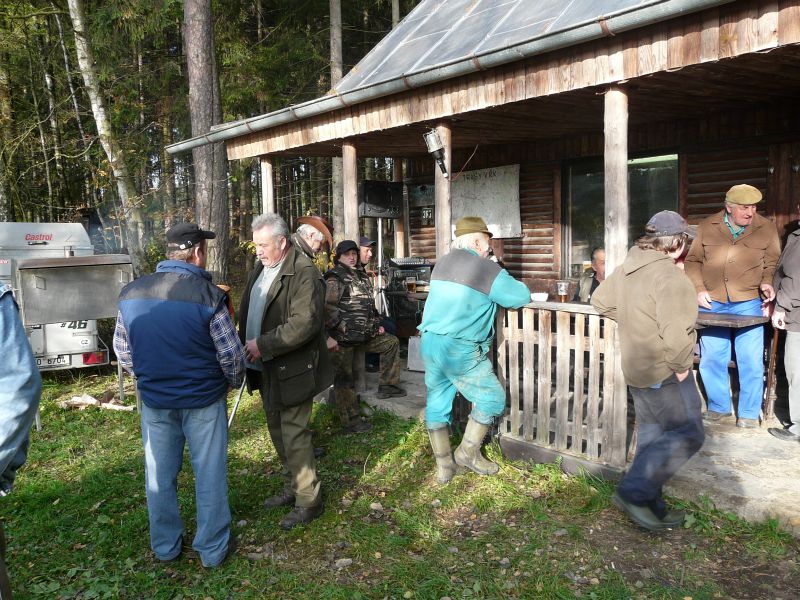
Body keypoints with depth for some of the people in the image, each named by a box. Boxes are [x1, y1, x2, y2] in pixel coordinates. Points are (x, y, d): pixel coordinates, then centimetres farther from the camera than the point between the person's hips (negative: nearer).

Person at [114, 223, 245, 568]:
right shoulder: (207, 295, -19)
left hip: (154, 400, 4)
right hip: (203, 399, -4)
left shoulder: (131, 293, -4)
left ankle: (165, 546, 33)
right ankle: (213, 549, 22)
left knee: (160, 475, 17)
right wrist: (233, 382, 7)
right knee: (209, 475, 10)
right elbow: (231, 354, -14)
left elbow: (122, 349, 5)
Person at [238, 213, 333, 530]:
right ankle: (292, 486, 36)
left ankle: (309, 501, 12)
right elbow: (248, 311, 18)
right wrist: (245, 344, 3)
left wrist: (262, 345, -23)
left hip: (292, 371, -9)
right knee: (278, 432, 19)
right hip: (266, 369, 9)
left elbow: (304, 323, -26)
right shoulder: (261, 268, 10)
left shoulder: (304, 273, -18)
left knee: (294, 435, -2)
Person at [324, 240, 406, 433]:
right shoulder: (335, 278, -11)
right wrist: (330, 336, -23)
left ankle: (387, 385, 14)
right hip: (342, 337, -8)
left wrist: (377, 324, 17)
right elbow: (327, 309, -19)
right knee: (344, 379, -1)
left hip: (364, 334, 8)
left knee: (392, 342, 11)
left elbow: (370, 305, 26)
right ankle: (351, 421, 7)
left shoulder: (362, 276, 15)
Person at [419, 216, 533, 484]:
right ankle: (468, 451, 17)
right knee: (492, 398, 10)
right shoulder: (486, 269, -9)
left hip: (429, 343, 8)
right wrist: (504, 288, 15)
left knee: (437, 402, 14)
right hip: (461, 350, -8)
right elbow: (522, 296, -5)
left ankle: (443, 464, 21)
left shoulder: (441, 263, 13)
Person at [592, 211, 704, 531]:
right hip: (664, 372, -10)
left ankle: (650, 505, 25)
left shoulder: (626, 269, 7)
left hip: (637, 368, 10)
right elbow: (675, 331, -30)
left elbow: (600, 300, 21)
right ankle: (634, 492, -1)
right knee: (688, 435, -1)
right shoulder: (670, 276, -22)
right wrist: (681, 365, -15)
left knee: (652, 436, 17)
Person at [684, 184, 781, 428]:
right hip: (712, 303, 1)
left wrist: (767, 283, -11)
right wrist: (699, 289, -4)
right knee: (711, 358, 7)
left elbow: (772, 264, 9)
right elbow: (693, 261, 8)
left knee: (751, 361, -2)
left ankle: (749, 413, 14)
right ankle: (718, 406, 26)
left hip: (748, 303, -1)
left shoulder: (766, 228, 2)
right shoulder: (706, 227, 3)